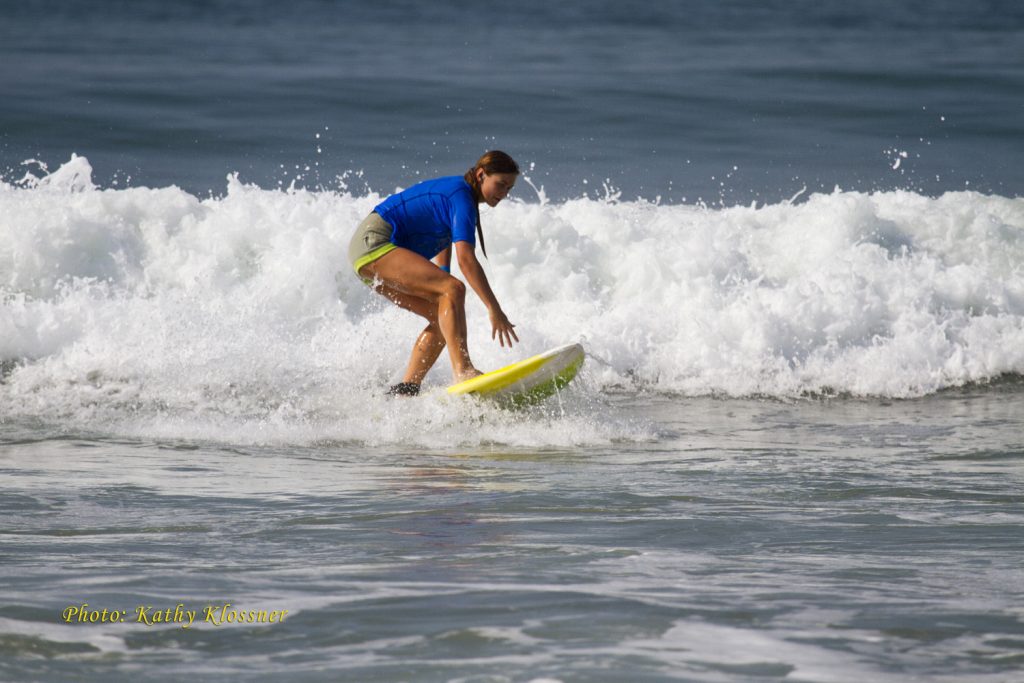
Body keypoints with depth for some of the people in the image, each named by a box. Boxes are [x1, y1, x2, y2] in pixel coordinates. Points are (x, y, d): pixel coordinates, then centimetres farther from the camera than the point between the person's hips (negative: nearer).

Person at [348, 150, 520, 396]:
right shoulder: (462, 198, -16)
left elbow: (443, 246, 25)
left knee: (443, 316, 5)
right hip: (373, 241, -11)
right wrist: (494, 310, -30)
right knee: (453, 290, -24)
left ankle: (405, 390, 1)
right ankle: (463, 372, -35)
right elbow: (466, 259, -26)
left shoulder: (453, 191, 15)